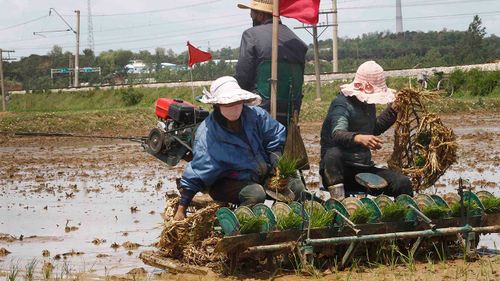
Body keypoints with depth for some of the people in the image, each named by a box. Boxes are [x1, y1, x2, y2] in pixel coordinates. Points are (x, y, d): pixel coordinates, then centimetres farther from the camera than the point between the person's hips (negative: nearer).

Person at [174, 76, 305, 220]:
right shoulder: (206, 134, -21)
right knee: (255, 194, -36)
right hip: (228, 182, -6)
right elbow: (195, 174, -18)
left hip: (263, 175, 6)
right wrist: (181, 210, -18)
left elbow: (277, 138, 9)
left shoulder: (255, 115, -8)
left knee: (296, 187, -14)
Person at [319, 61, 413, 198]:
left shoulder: (367, 103, 12)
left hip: (363, 169, 7)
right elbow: (337, 134, -36)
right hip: (337, 169, -7)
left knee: (403, 183, -14)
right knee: (333, 154, -41)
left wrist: (393, 110, 24)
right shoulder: (342, 104, -14)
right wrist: (359, 138, -55)